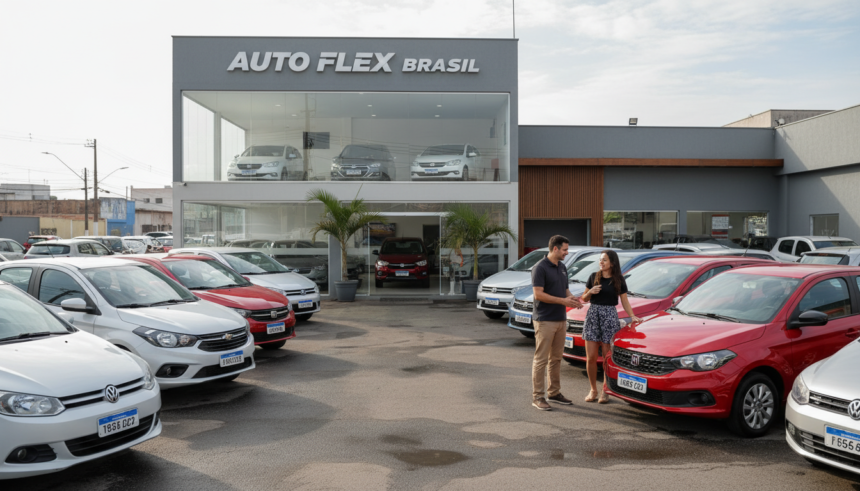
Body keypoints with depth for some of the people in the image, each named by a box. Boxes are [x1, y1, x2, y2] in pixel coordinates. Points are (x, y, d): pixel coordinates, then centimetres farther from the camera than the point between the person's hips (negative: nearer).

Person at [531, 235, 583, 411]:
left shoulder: (562, 267, 13)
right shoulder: (540, 268, -13)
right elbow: (538, 294, -19)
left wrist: (572, 297, -2)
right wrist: (563, 301, -19)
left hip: (560, 319, 8)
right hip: (544, 320, -8)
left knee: (556, 358, 14)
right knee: (541, 359, -4)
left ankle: (554, 393, 23)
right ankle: (537, 396, 2)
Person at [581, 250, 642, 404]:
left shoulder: (619, 280, 3)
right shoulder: (594, 277, 8)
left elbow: (624, 302, 6)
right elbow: (584, 299, 13)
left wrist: (632, 316, -9)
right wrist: (591, 292, -8)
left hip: (610, 316, -2)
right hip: (593, 315, 2)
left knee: (608, 358, 1)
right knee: (591, 357, 0)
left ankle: (605, 391, 15)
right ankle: (593, 390, 16)